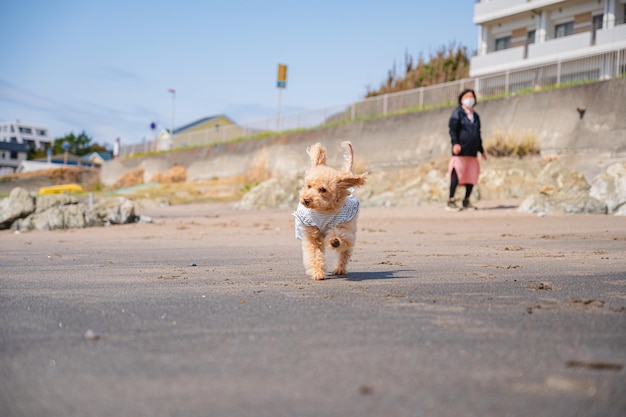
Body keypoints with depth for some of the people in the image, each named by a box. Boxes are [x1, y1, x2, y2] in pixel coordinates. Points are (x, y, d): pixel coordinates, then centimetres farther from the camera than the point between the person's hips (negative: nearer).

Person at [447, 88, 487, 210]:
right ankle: (451, 201, -4)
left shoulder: (476, 116, 22)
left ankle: (466, 201, 13)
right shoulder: (457, 113, 2)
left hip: (472, 151, 7)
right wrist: (455, 143, -22)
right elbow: (453, 130, -8)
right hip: (460, 150, -7)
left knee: (472, 176, 3)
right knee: (456, 176, -10)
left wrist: (481, 150, 28)